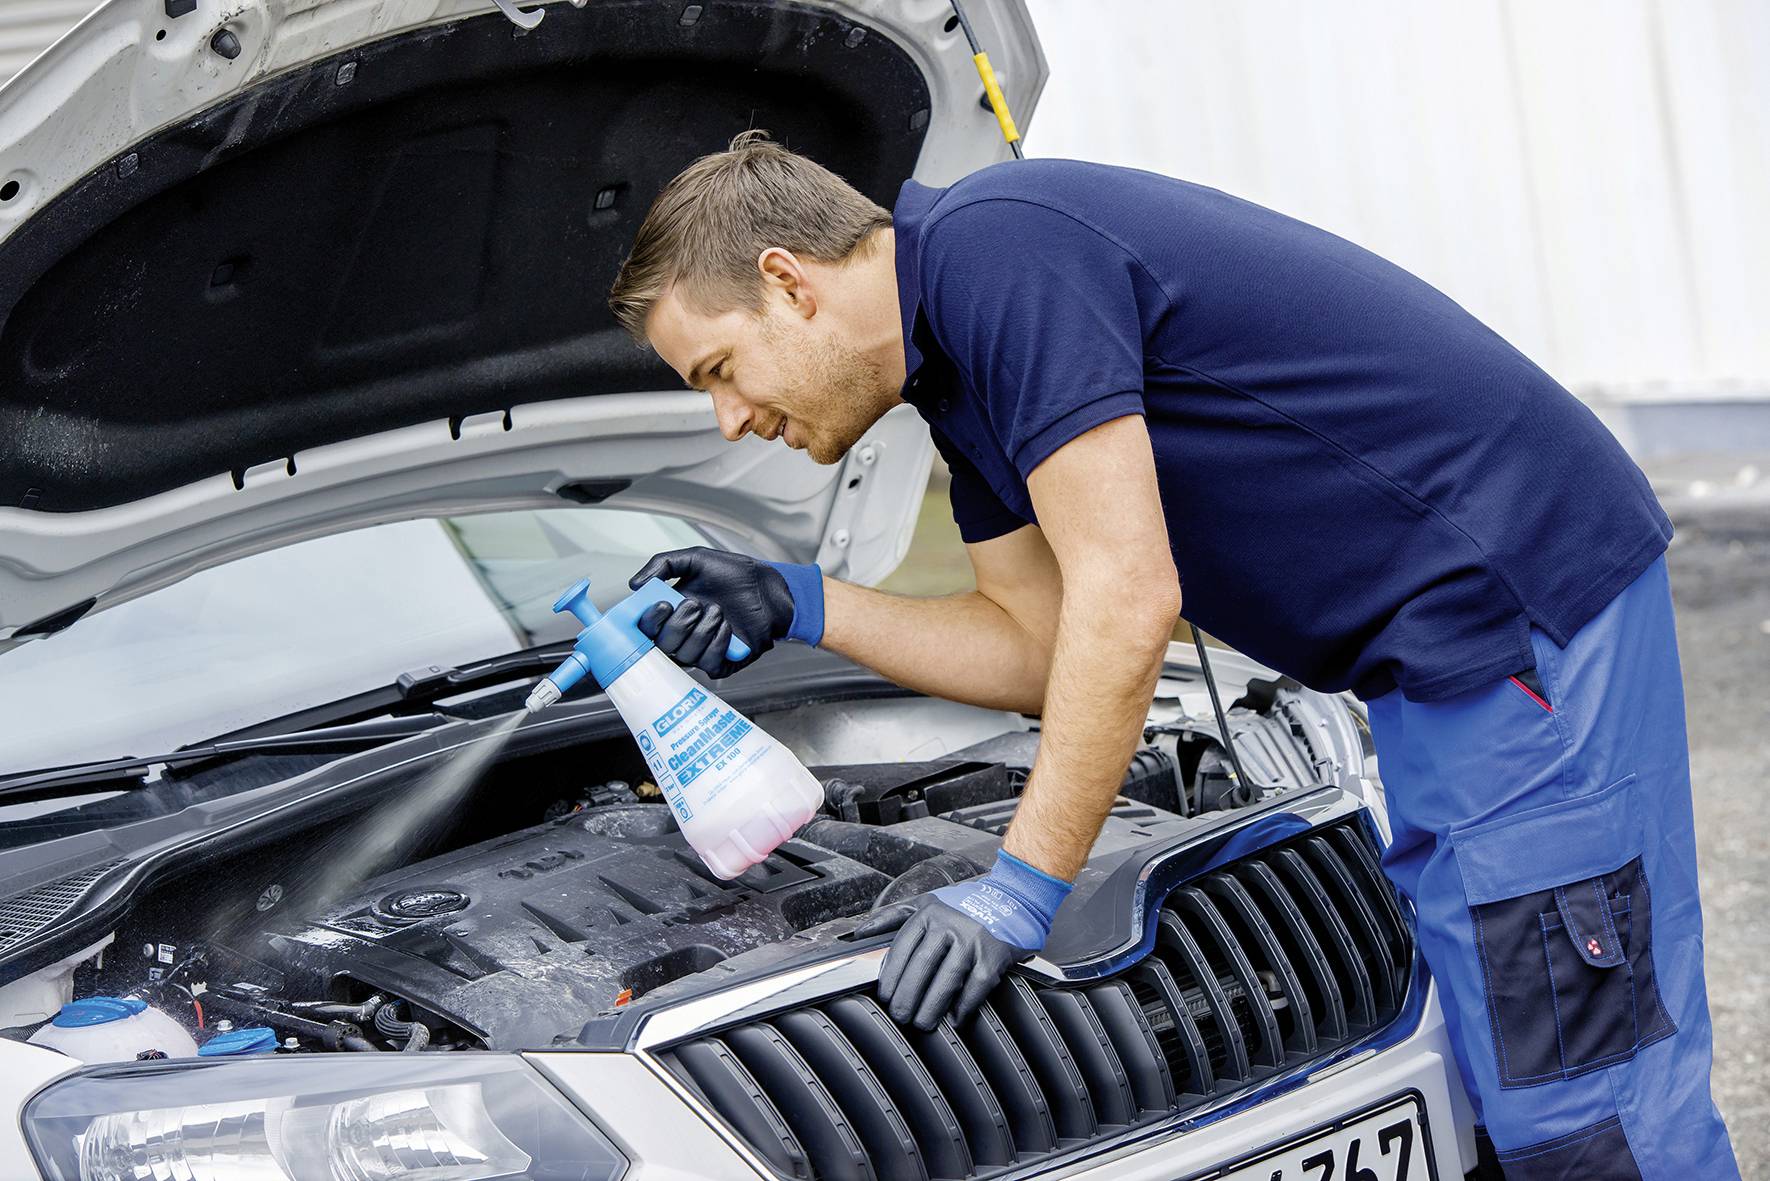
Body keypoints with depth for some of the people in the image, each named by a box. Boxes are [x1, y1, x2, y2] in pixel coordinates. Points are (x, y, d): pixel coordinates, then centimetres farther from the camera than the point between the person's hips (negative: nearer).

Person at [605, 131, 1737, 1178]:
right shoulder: (954, 372, 14)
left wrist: (1022, 887, -17)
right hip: (1444, 647, 11)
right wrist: (799, 605, 13)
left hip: (1518, 596, -11)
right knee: (1501, 1060, 16)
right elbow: (1037, 643, 21)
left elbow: (1125, 600, -21)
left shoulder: (994, 248, -17)